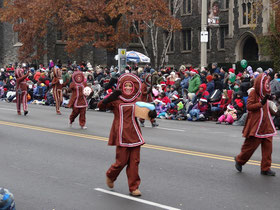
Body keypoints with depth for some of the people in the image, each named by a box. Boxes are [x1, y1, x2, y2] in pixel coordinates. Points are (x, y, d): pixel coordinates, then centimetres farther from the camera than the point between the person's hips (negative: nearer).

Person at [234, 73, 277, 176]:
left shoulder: (264, 93, 14)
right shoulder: (253, 93, -10)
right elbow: (249, 106, -18)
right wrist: (261, 104, -24)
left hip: (266, 125, 8)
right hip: (255, 125, -7)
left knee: (268, 146, 3)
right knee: (251, 145, 0)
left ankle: (265, 168, 8)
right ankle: (239, 160, 23)